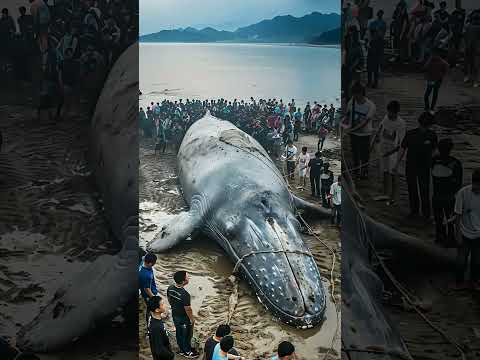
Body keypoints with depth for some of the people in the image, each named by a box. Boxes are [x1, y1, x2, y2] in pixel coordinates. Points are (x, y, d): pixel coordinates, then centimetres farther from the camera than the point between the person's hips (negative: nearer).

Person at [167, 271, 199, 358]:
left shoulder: (170, 288, -15)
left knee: (178, 332, 26)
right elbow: (188, 309, -26)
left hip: (175, 315, 7)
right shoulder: (185, 294, -37)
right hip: (184, 318, -7)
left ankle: (182, 349, 46)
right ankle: (187, 352, 38)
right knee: (187, 335, 17)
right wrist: (192, 319, -10)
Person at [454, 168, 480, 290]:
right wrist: (458, 235, -10)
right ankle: (460, 281, 33)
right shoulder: (463, 193, -19)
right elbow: (458, 216, -11)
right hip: (465, 234, -2)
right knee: (461, 261, 8)